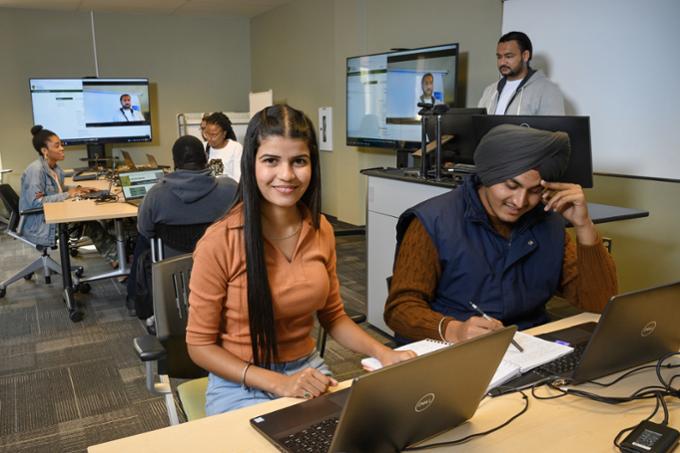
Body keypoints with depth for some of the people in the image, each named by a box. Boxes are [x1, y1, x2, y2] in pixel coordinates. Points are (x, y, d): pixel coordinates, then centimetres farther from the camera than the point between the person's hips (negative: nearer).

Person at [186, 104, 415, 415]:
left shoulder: (321, 229, -2)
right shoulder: (220, 242, -19)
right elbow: (200, 345, -11)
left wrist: (382, 352, -8)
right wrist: (277, 383, -22)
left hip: (308, 372, 5)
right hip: (242, 384, -4)